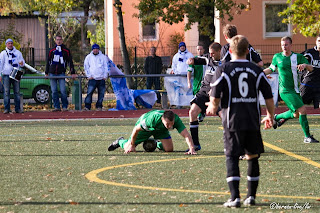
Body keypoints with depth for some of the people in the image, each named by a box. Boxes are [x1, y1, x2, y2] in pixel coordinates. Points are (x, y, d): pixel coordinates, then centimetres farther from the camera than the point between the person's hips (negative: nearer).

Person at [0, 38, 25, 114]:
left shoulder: (18, 53, 14)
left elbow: (22, 61, 14)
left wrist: (21, 63, -13)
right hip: (6, 75, -2)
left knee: (17, 92, 0)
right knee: (6, 92, -6)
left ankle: (17, 108, 4)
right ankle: (6, 108, -4)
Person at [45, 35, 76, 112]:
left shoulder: (66, 51, 7)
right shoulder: (52, 51, 13)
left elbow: (70, 62, 7)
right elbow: (48, 62, 19)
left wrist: (73, 73, 1)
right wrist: (46, 73, 15)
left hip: (61, 74, -3)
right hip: (52, 73, 3)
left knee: (63, 91, -10)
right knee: (54, 91, -1)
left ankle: (65, 106, 0)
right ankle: (57, 106, 4)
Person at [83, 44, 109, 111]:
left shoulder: (103, 57, 9)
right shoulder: (88, 57, 10)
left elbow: (106, 67, 10)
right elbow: (86, 67, 10)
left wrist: (105, 76, 0)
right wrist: (89, 76, -1)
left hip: (101, 78, 1)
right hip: (92, 79, -1)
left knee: (101, 93, 2)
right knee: (89, 92, -11)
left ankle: (99, 106, 12)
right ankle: (87, 106, -12)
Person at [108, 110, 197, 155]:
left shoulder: (176, 119, -38)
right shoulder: (153, 119, -45)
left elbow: (186, 135, -40)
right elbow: (136, 129, -30)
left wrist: (192, 148, -57)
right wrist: (132, 145, -18)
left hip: (160, 129, 3)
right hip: (144, 128, -3)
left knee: (169, 149, -14)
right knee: (128, 149, -2)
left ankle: (158, 144, 21)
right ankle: (120, 141, 35)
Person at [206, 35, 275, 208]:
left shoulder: (223, 70, -4)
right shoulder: (257, 70, 5)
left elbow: (215, 98, -6)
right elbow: (269, 97, 6)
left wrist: (213, 107, 17)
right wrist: (270, 116, 23)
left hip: (232, 122, -3)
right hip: (253, 122, 3)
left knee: (232, 158, -1)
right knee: (253, 157, 15)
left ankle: (235, 197, -12)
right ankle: (251, 195, 16)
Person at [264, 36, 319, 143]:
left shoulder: (298, 57, 4)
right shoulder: (277, 57, 2)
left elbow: (311, 69, -3)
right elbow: (271, 69, 18)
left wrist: (305, 65, -25)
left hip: (295, 89, 5)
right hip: (285, 90, -5)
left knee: (296, 114, 12)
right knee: (302, 110, -15)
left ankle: (277, 117, 37)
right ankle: (307, 136, -9)